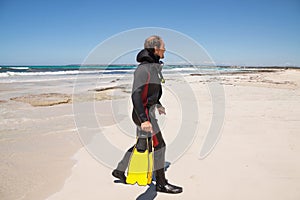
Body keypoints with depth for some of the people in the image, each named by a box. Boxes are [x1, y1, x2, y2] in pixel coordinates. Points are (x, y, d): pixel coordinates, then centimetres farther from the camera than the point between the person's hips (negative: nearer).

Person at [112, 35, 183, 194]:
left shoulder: (154, 66, 9)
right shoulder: (143, 69, -21)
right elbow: (136, 94, -27)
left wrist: (157, 104, 30)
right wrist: (144, 119, -32)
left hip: (149, 110, 10)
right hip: (144, 113, -10)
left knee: (142, 144, 18)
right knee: (159, 145, -1)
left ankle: (119, 170, 33)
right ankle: (161, 183, 15)